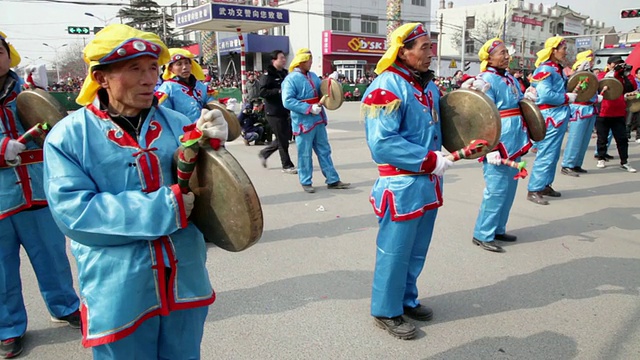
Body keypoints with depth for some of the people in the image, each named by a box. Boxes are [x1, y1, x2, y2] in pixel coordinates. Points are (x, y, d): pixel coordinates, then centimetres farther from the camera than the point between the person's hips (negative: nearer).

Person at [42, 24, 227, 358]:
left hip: (185, 283, 3)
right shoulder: (68, 136, -8)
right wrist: (165, 208, -21)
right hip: (119, 294, -3)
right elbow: (74, 212, -17)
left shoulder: (176, 124, -1)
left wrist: (207, 143, -17)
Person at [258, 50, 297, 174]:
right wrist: (279, 91, -24)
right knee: (282, 139, -2)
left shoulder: (285, 73, 15)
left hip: (285, 111, 8)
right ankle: (287, 165, 10)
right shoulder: (268, 75, -10)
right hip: (274, 112, -8)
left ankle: (264, 153, 31)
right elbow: (262, 92, -19)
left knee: (285, 136, 13)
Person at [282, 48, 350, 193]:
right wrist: (309, 108, -23)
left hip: (318, 120, 8)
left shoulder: (313, 76, 13)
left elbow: (322, 93, 23)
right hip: (303, 122, -7)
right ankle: (306, 182, 17)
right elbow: (287, 101, -20)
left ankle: (332, 180, 19)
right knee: (305, 153, 3)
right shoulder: (291, 79, -11)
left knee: (324, 151, 11)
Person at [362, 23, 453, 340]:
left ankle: (407, 299, 38)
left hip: (428, 182, 9)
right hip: (401, 186, -9)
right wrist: (430, 160, -21)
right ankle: (386, 311, 23)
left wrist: (442, 153, 4)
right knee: (395, 253, 5)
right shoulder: (386, 88, -17)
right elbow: (383, 143, -25)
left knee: (417, 251, 19)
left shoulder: (428, 85, 11)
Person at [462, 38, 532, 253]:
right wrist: (491, 148, -24)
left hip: (514, 143, 9)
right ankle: (483, 235, 5)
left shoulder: (510, 78, 14)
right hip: (499, 144, -9)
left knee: (509, 188, 14)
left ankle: (498, 229, 27)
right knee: (497, 190, -6)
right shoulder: (486, 81, -13)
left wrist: (527, 99, 4)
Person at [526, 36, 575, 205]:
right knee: (546, 154, -8)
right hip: (550, 117, -10)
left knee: (553, 154, 15)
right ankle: (533, 190, -2)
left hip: (559, 116, 10)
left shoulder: (558, 69, 15)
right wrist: (567, 98, -14)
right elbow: (545, 95, -24)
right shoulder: (545, 69, -15)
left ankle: (545, 185, 26)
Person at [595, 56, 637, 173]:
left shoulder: (622, 76, 11)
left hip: (619, 114, 3)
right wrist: (614, 71, -22)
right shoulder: (602, 75, 2)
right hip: (603, 113, -3)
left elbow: (632, 88, -2)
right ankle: (601, 159, 20)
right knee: (602, 138, 8)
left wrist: (627, 73, -9)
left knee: (622, 138, 1)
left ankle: (624, 162, 6)